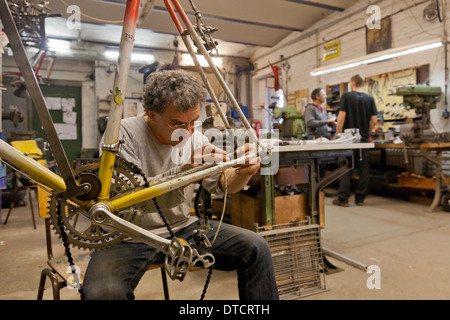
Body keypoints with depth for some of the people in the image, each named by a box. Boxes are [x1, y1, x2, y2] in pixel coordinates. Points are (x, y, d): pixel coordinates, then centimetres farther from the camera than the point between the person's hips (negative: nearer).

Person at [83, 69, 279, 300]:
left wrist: (244, 171, -20)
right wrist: (183, 170, -37)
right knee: (103, 292, -32)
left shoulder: (194, 136, 1)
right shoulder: (124, 133, -15)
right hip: (131, 236, -3)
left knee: (256, 248, -10)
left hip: (182, 229, 4)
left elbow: (220, 185, 3)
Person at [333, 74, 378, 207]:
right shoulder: (370, 98, 7)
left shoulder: (346, 96, -4)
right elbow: (374, 121, 4)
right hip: (364, 139, 4)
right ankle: (360, 198, 13)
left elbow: (341, 117, -11)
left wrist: (337, 135, -4)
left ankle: (343, 198, 3)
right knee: (363, 168, 8)